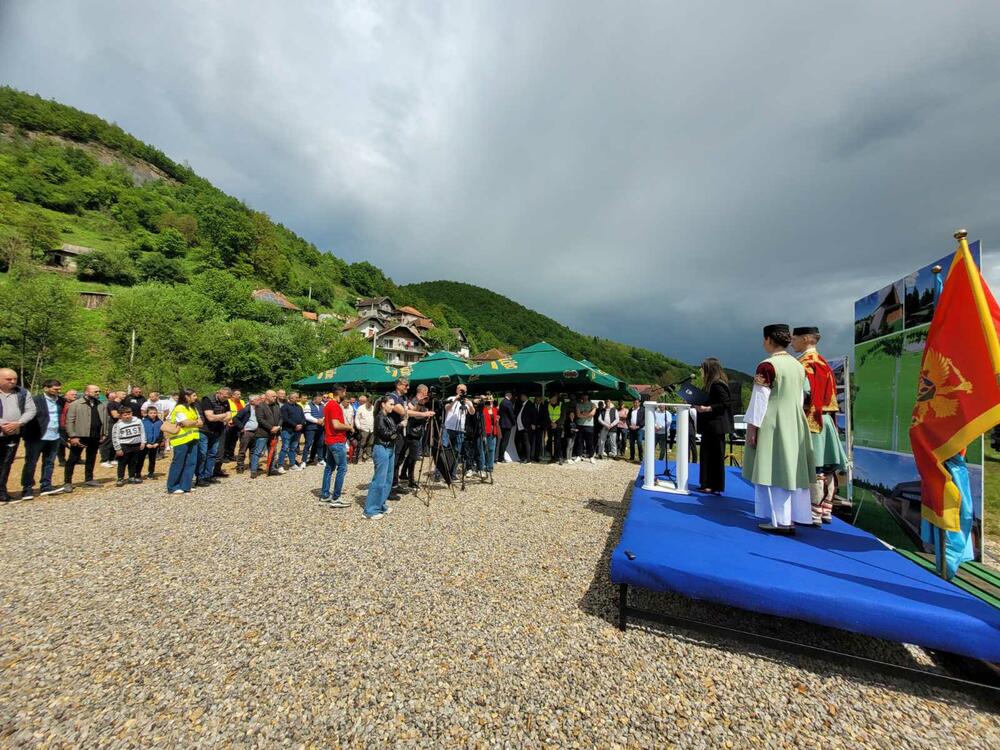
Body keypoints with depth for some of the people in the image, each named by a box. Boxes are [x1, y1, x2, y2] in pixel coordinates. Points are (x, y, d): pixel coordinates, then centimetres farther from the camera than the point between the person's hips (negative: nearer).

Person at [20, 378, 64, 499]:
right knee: (30, 463, 4)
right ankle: (27, 489, 12)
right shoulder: (35, 400, -10)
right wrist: (26, 434, -13)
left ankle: (46, 486, 17)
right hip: (37, 437, -5)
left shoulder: (60, 400, 7)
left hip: (55, 438, 5)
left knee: (49, 463, 10)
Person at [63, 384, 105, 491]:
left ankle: (89, 479, 25)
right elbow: (69, 421, -9)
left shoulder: (100, 405, 10)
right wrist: (73, 436, -14)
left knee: (91, 459, 14)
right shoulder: (75, 404, -6)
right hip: (80, 436, -5)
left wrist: (103, 434, 7)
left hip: (95, 437, 5)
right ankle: (67, 482, 11)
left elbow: (104, 420, 13)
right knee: (72, 460, 3)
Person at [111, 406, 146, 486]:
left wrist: (143, 442, 3)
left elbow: (142, 432, 10)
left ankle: (132, 477, 24)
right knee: (122, 463, 0)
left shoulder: (137, 421, 2)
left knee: (133, 463, 13)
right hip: (124, 446, -3)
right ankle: (120, 479, 9)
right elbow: (115, 437, -8)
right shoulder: (118, 425, -8)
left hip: (136, 445, 3)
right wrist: (118, 449, -10)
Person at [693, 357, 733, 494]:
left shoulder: (717, 385, -14)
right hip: (709, 426, 10)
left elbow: (725, 403, -21)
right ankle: (708, 484, 21)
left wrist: (706, 409, -25)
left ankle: (716, 487, 7)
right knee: (707, 455, 13)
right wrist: (698, 404, 10)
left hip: (716, 426, -10)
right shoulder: (710, 384, 15)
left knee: (715, 456, -2)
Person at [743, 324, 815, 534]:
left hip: (771, 424, -7)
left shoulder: (766, 366, -13)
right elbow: (800, 397, 14)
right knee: (792, 469, 11)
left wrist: (751, 428, -11)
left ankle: (779, 521, 5)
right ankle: (791, 519, 17)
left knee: (772, 470, 0)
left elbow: (759, 399, -15)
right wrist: (793, 422, 21)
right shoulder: (799, 366, 9)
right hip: (795, 423, 7)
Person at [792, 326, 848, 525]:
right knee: (826, 467, 11)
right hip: (825, 419, 9)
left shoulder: (804, 363, -11)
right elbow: (830, 395, 18)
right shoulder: (823, 363, 17)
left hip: (810, 420, -9)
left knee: (813, 469, -6)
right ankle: (825, 511, 18)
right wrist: (830, 418, 20)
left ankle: (814, 514, -1)